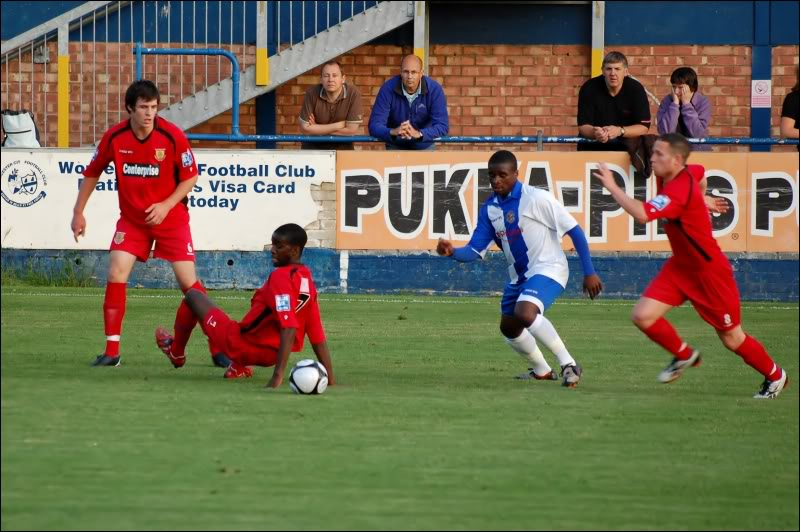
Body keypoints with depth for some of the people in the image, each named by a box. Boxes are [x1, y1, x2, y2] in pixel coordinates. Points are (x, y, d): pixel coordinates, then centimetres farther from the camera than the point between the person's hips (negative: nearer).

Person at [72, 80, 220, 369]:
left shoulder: (172, 136, -16)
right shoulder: (114, 138, -10)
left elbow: (190, 177, -6)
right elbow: (92, 173, 5)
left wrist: (166, 205, -18)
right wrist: (78, 212, 4)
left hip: (171, 217, -2)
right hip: (131, 219, 2)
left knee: (188, 282, -7)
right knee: (116, 274, -14)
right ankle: (111, 351, -6)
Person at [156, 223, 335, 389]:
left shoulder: (280, 277, -21)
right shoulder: (308, 279, 3)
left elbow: (289, 329, -30)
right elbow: (318, 336, 4)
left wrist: (278, 375, -33)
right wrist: (330, 377, 6)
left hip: (242, 346, -8)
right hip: (270, 356, 8)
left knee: (193, 295, 13)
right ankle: (239, 366, 23)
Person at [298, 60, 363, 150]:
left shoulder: (353, 93, -15)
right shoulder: (312, 94, -12)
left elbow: (352, 131, -16)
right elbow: (305, 129, -13)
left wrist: (317, 129, -12)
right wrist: (338, 125, -15)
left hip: (342, 147, 0)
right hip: (313, 146, 0)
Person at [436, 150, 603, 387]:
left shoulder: (536, 199, -17)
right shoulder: (489, 208, 1)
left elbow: (574, 230, -13)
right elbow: (476, 250, 1)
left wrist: (589, 272, -14)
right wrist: (453, 252, -22)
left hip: (548, 269, -8)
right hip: (519, 276, 8)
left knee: (524, 313, -32)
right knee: (509, 328, 16)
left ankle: (568, 364, -22)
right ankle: (542, 371, 40)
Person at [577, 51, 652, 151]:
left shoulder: (636, 89, -8)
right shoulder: (589, 89, -8)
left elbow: (643, 127, -10)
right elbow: (583, 126, -11)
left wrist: (620, 131, -27)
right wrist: (595, 133, -33)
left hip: (625, 148, 1)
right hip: (592, 148, -1)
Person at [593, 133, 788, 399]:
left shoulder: (679, 191, -32)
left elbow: (641, 214, -47)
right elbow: (701, 174, 21)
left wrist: (612, 187, -40)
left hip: (709, 272, -8)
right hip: (680, 265, 8)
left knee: (731, 338, 5)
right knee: (643, 316, -7)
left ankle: (774, 375, 30)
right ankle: (684, 355, 19)